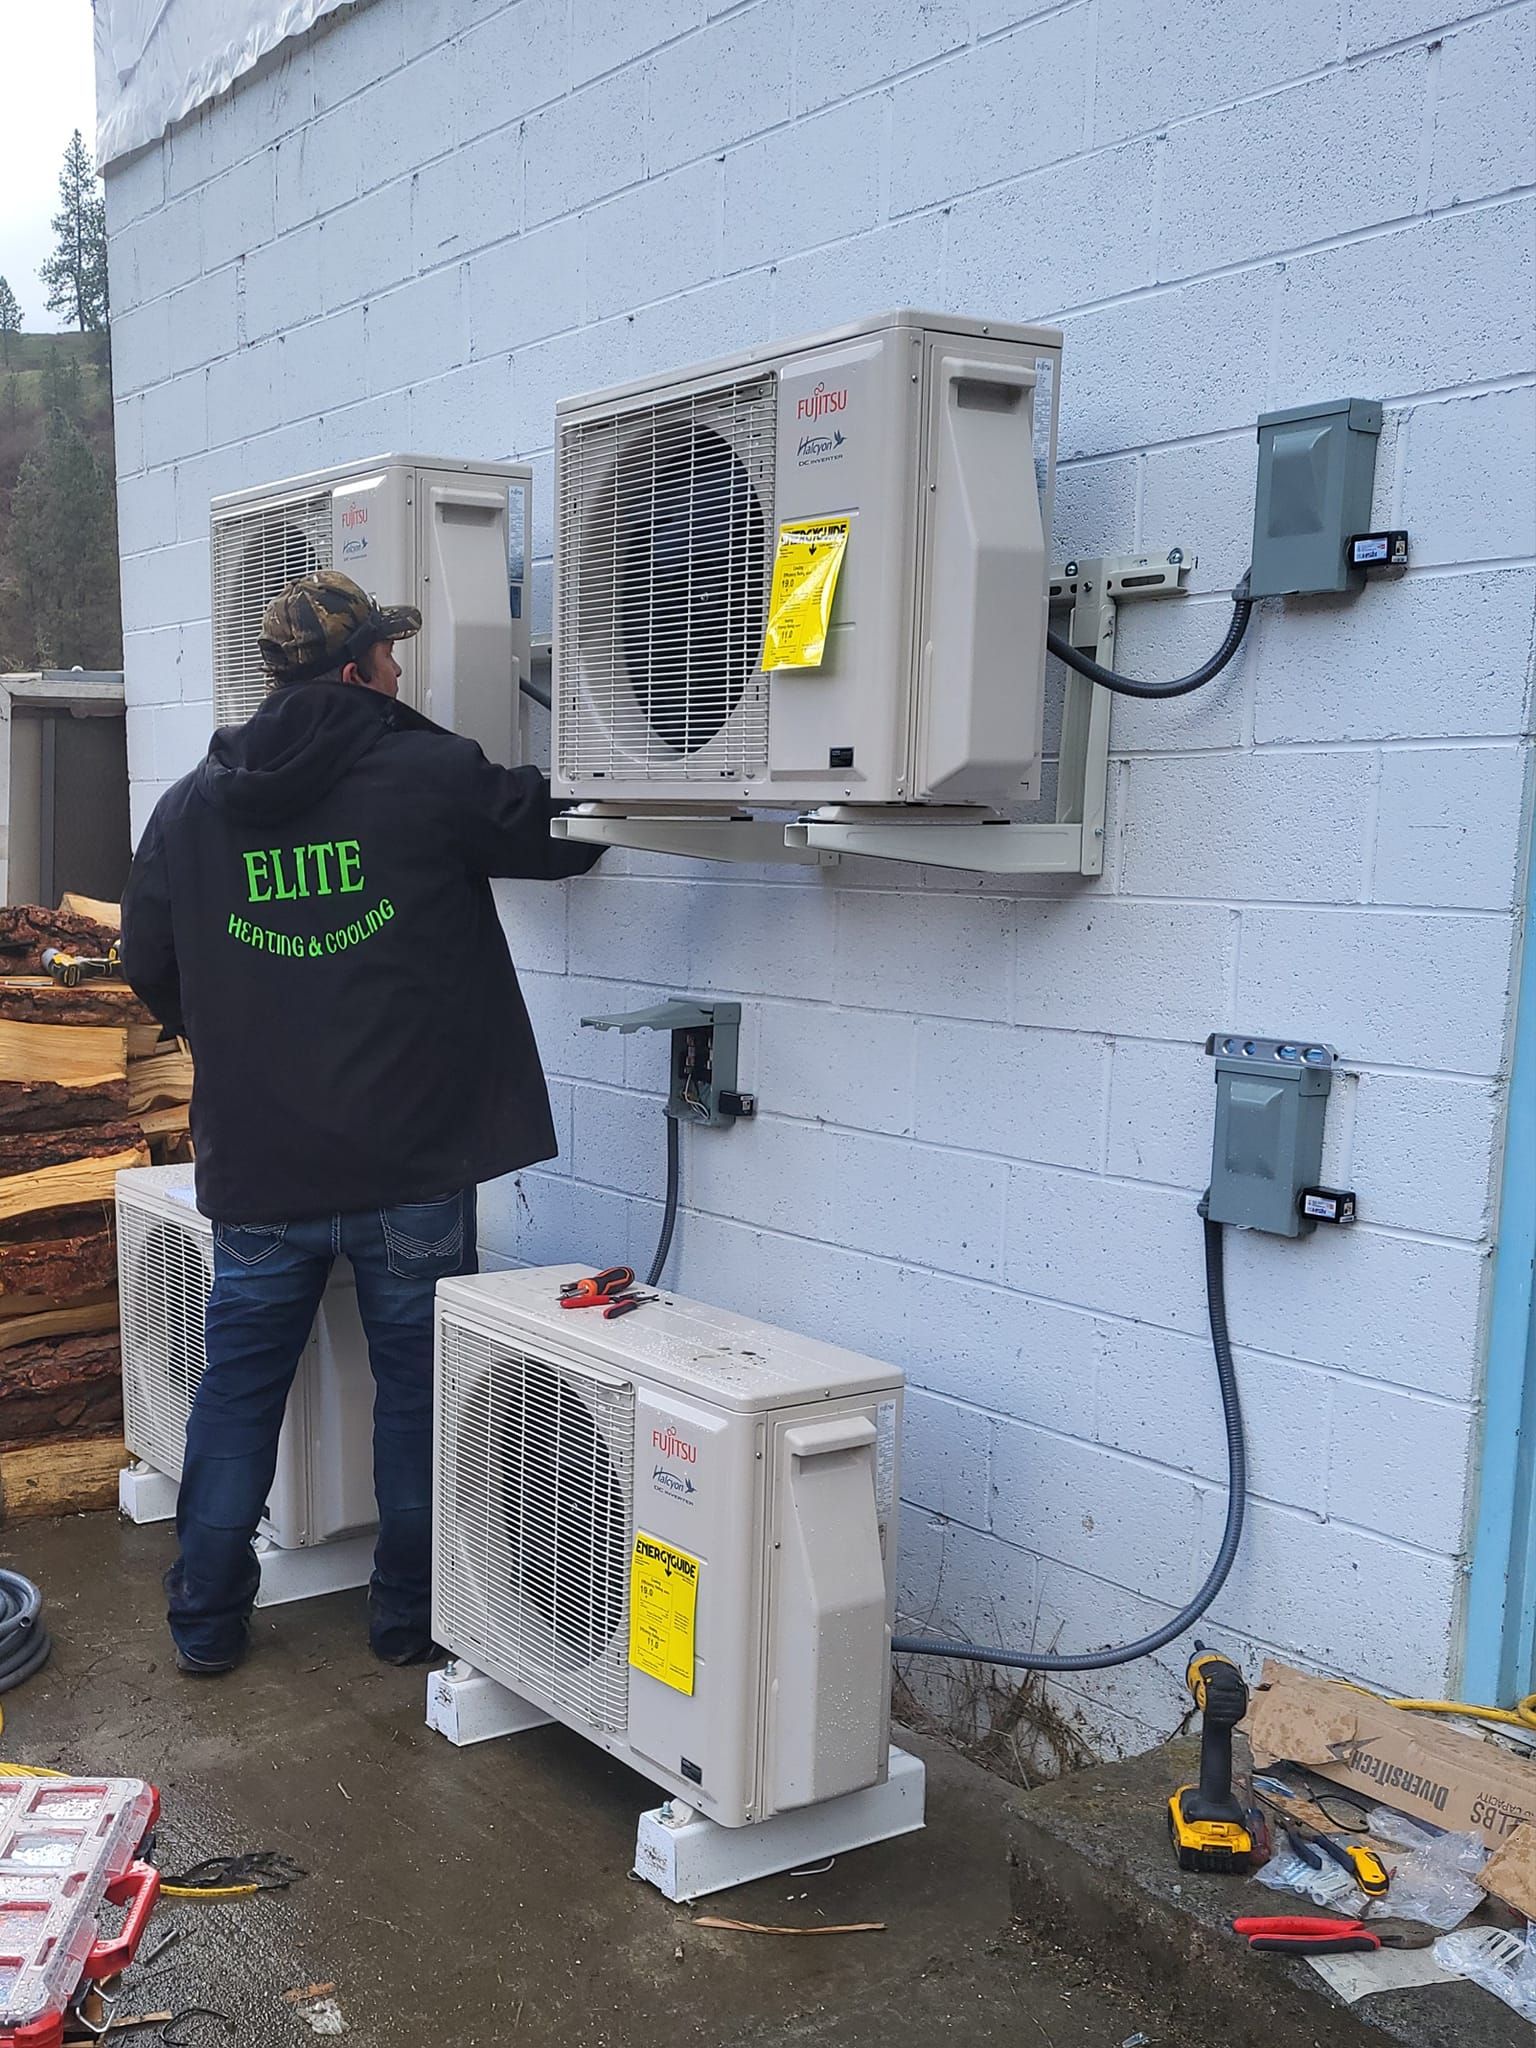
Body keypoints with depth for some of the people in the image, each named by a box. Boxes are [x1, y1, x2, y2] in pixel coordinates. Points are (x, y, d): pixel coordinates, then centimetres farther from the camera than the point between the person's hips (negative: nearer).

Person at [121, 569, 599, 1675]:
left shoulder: (191, 806, 4)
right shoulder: (434, 778, -10)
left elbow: (151, 966, 13)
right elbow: (562, 834, 1)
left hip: (256, 1171, 4)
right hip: (412, 1168, -3)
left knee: (239, 1387, 16)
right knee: (418, 1390, 12)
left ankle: (208, 1620, 25)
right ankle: (410, 1615, 23)